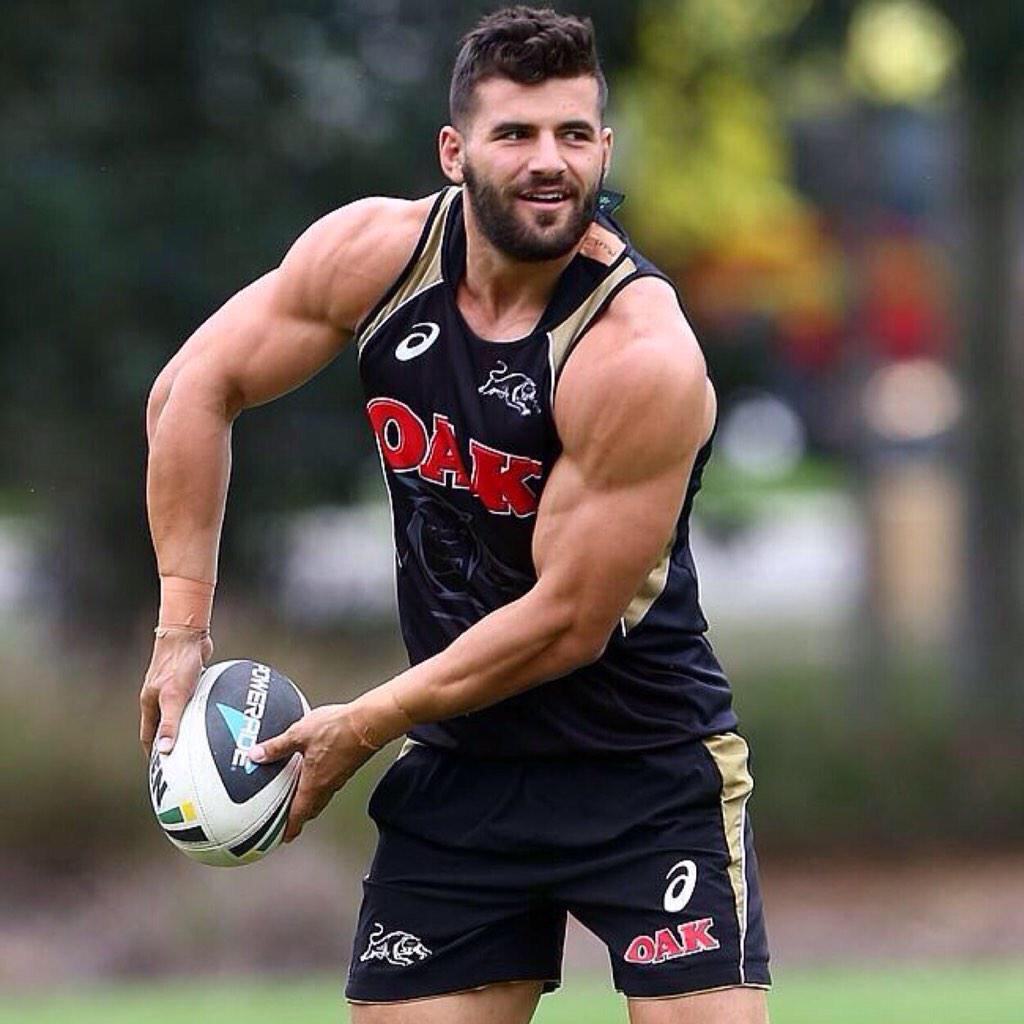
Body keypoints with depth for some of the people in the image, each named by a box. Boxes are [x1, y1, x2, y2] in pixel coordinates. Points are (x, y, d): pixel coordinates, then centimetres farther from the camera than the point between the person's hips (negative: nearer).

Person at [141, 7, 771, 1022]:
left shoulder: (641, 357, -24)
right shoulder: (376, 251, -8)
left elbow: (567, 623, -21)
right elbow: (195, 388, 5)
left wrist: (362, 727, -12)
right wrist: (183, 627, 0)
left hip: (647, 775, -5)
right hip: (458, 766, 5)